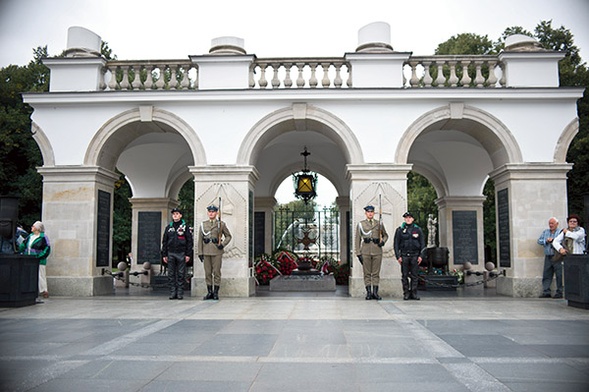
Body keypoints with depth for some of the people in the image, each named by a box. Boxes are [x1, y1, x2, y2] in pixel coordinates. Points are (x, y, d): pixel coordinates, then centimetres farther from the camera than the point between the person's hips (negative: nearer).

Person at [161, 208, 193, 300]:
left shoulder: (185, 227, 2)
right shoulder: (168, 227, 11)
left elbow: (190, 241, 0)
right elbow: (164, 241, 13)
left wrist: (188, 254, -7)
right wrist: (164, 255, 6)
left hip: (181, 254, -3)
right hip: (171, 253, 3)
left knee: (181, 274, -1)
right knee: (171, 275, 3)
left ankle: (180, 293, 3)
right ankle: (172, 293, 8)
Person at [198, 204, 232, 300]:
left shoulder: (221, 224, 4)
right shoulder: (203, 224, 10)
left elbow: (228, 236, 9)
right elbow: (200, 239, 8)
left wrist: (223, 244, -8)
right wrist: (200, 252, 2)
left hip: (217, 251, -2)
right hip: (206, 252, 2)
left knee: (216, 272, -2)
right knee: (208, 273, 5)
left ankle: (216, 293, 5)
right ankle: (209, 292, 12)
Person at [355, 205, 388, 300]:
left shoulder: (379, 223, 10)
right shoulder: (361, 224, 5)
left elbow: (385, 235, 21)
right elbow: (358, 239, 4)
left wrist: (383, 242, -2)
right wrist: (358, 253, -3)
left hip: (377, 250, 1)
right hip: (365, 251, -1)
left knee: (376, 273, 2)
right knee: (367, 273, 1)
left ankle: (375, 292, 6)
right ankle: (369, 292, 6)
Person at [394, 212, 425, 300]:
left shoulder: (418, 230, 8)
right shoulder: (400, 230, 5)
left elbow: (422, 243, 9)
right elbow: (396, 244, 5)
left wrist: (420, 256, 1)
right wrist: (398, 256, -2)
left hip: (415, 256, 1)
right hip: (404, 256, 0)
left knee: (414, 276, 2)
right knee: (404, 276, 0)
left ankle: (414, 293, 7)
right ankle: (406, 293, 6)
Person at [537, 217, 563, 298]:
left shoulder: (561, 232, 0)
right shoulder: (545, 232, 18)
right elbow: (539, 241, 12)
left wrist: (553, 240, -14)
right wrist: (546, 241, -4)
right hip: (548, 257, 5)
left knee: (559, 275, -3)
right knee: (546, 275, 4)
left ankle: (559, 292, 5)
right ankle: (546, 292, 8)